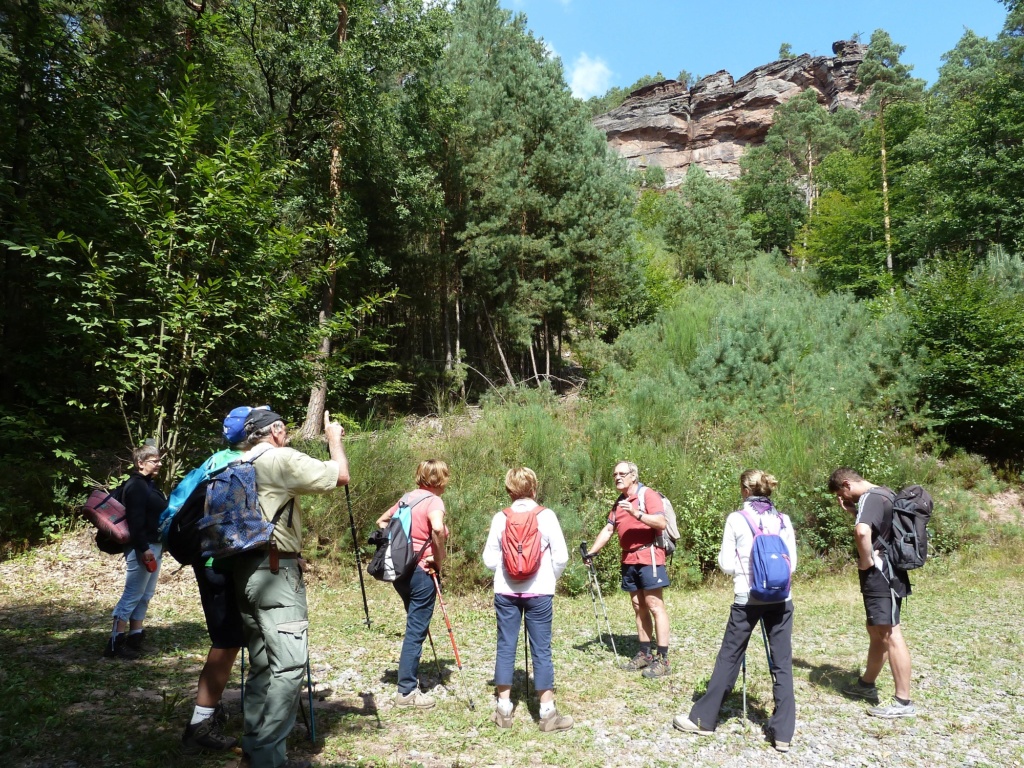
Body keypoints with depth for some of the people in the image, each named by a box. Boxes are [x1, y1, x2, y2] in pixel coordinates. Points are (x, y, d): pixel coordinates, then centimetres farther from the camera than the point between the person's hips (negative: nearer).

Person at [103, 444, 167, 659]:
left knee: (145, 595, 13)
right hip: (143, 548, -10)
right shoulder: (136, 486, -14)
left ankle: (135, 637, 20)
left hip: (153, 545, 10)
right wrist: (143, 548, -24)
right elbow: (135, 520, -21)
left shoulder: (148, 484, 17)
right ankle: (115, 643, 0)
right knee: (132, 595, -6)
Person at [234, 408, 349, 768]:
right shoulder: (282, 459, -9)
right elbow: (340, 476, -6)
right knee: (289, 665, -7)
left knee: (262, 664, 15)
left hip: (245, 570, 9)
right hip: (275, 571, -9)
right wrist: (334, 437, 9)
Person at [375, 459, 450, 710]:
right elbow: (437, 528, -33)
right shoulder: (433, 501, -12)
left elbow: (382, 522, 23)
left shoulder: (408, 498, 11)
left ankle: (410, 673, 33)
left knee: (415, 626, 23)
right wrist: (439, 557, -18)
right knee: (416, 630, 0)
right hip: (421, 571, -8)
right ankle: (406, 691, 6)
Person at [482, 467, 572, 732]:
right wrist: (551, 578, 10)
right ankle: (547, 713, 9)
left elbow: (489, 559, 0)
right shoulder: (546, 516, -6)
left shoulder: (500, 518, -1)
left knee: (506, 647, 9)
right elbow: (561, 557, -6)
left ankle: (504, 710, 15)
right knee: (541, 650, 4)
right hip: (538, 592, -2)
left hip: (506, 592, 2)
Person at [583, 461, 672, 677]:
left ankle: (662, 659, -5)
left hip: (648, 557, -8)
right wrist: (591, 552, 8)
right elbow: (608, 530, 17)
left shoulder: (648, 495, -7)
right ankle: (644, 653, 18)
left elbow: (662, 523, -19)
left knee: (655, 606, -7)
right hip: (629, 560, 8)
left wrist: (637, 513, -30)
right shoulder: (619, 502, 17)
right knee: (639, 607, 11)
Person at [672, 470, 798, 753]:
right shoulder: (784, 520, 4)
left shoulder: (736, 519, -6)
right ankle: (783, 732, 9)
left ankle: (703, 719, 19)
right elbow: (792, 562, 7)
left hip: (747, 599, -3)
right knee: (782, 663, 7)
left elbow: (726, 564, -4)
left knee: (728, 658, 7)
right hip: (780, 599, 3)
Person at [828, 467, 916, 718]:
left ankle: (903, 702, 2)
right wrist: (853, 510, 12)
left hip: (879, 575, -10)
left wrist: (866, 560, -22)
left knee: (890, 635, -5)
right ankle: (866, 684, 34)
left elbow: (862, 532, -37)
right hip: (886, 574, 10)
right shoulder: (883, 493, 12)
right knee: (876, 632, 20)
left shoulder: (870, 498, -19)